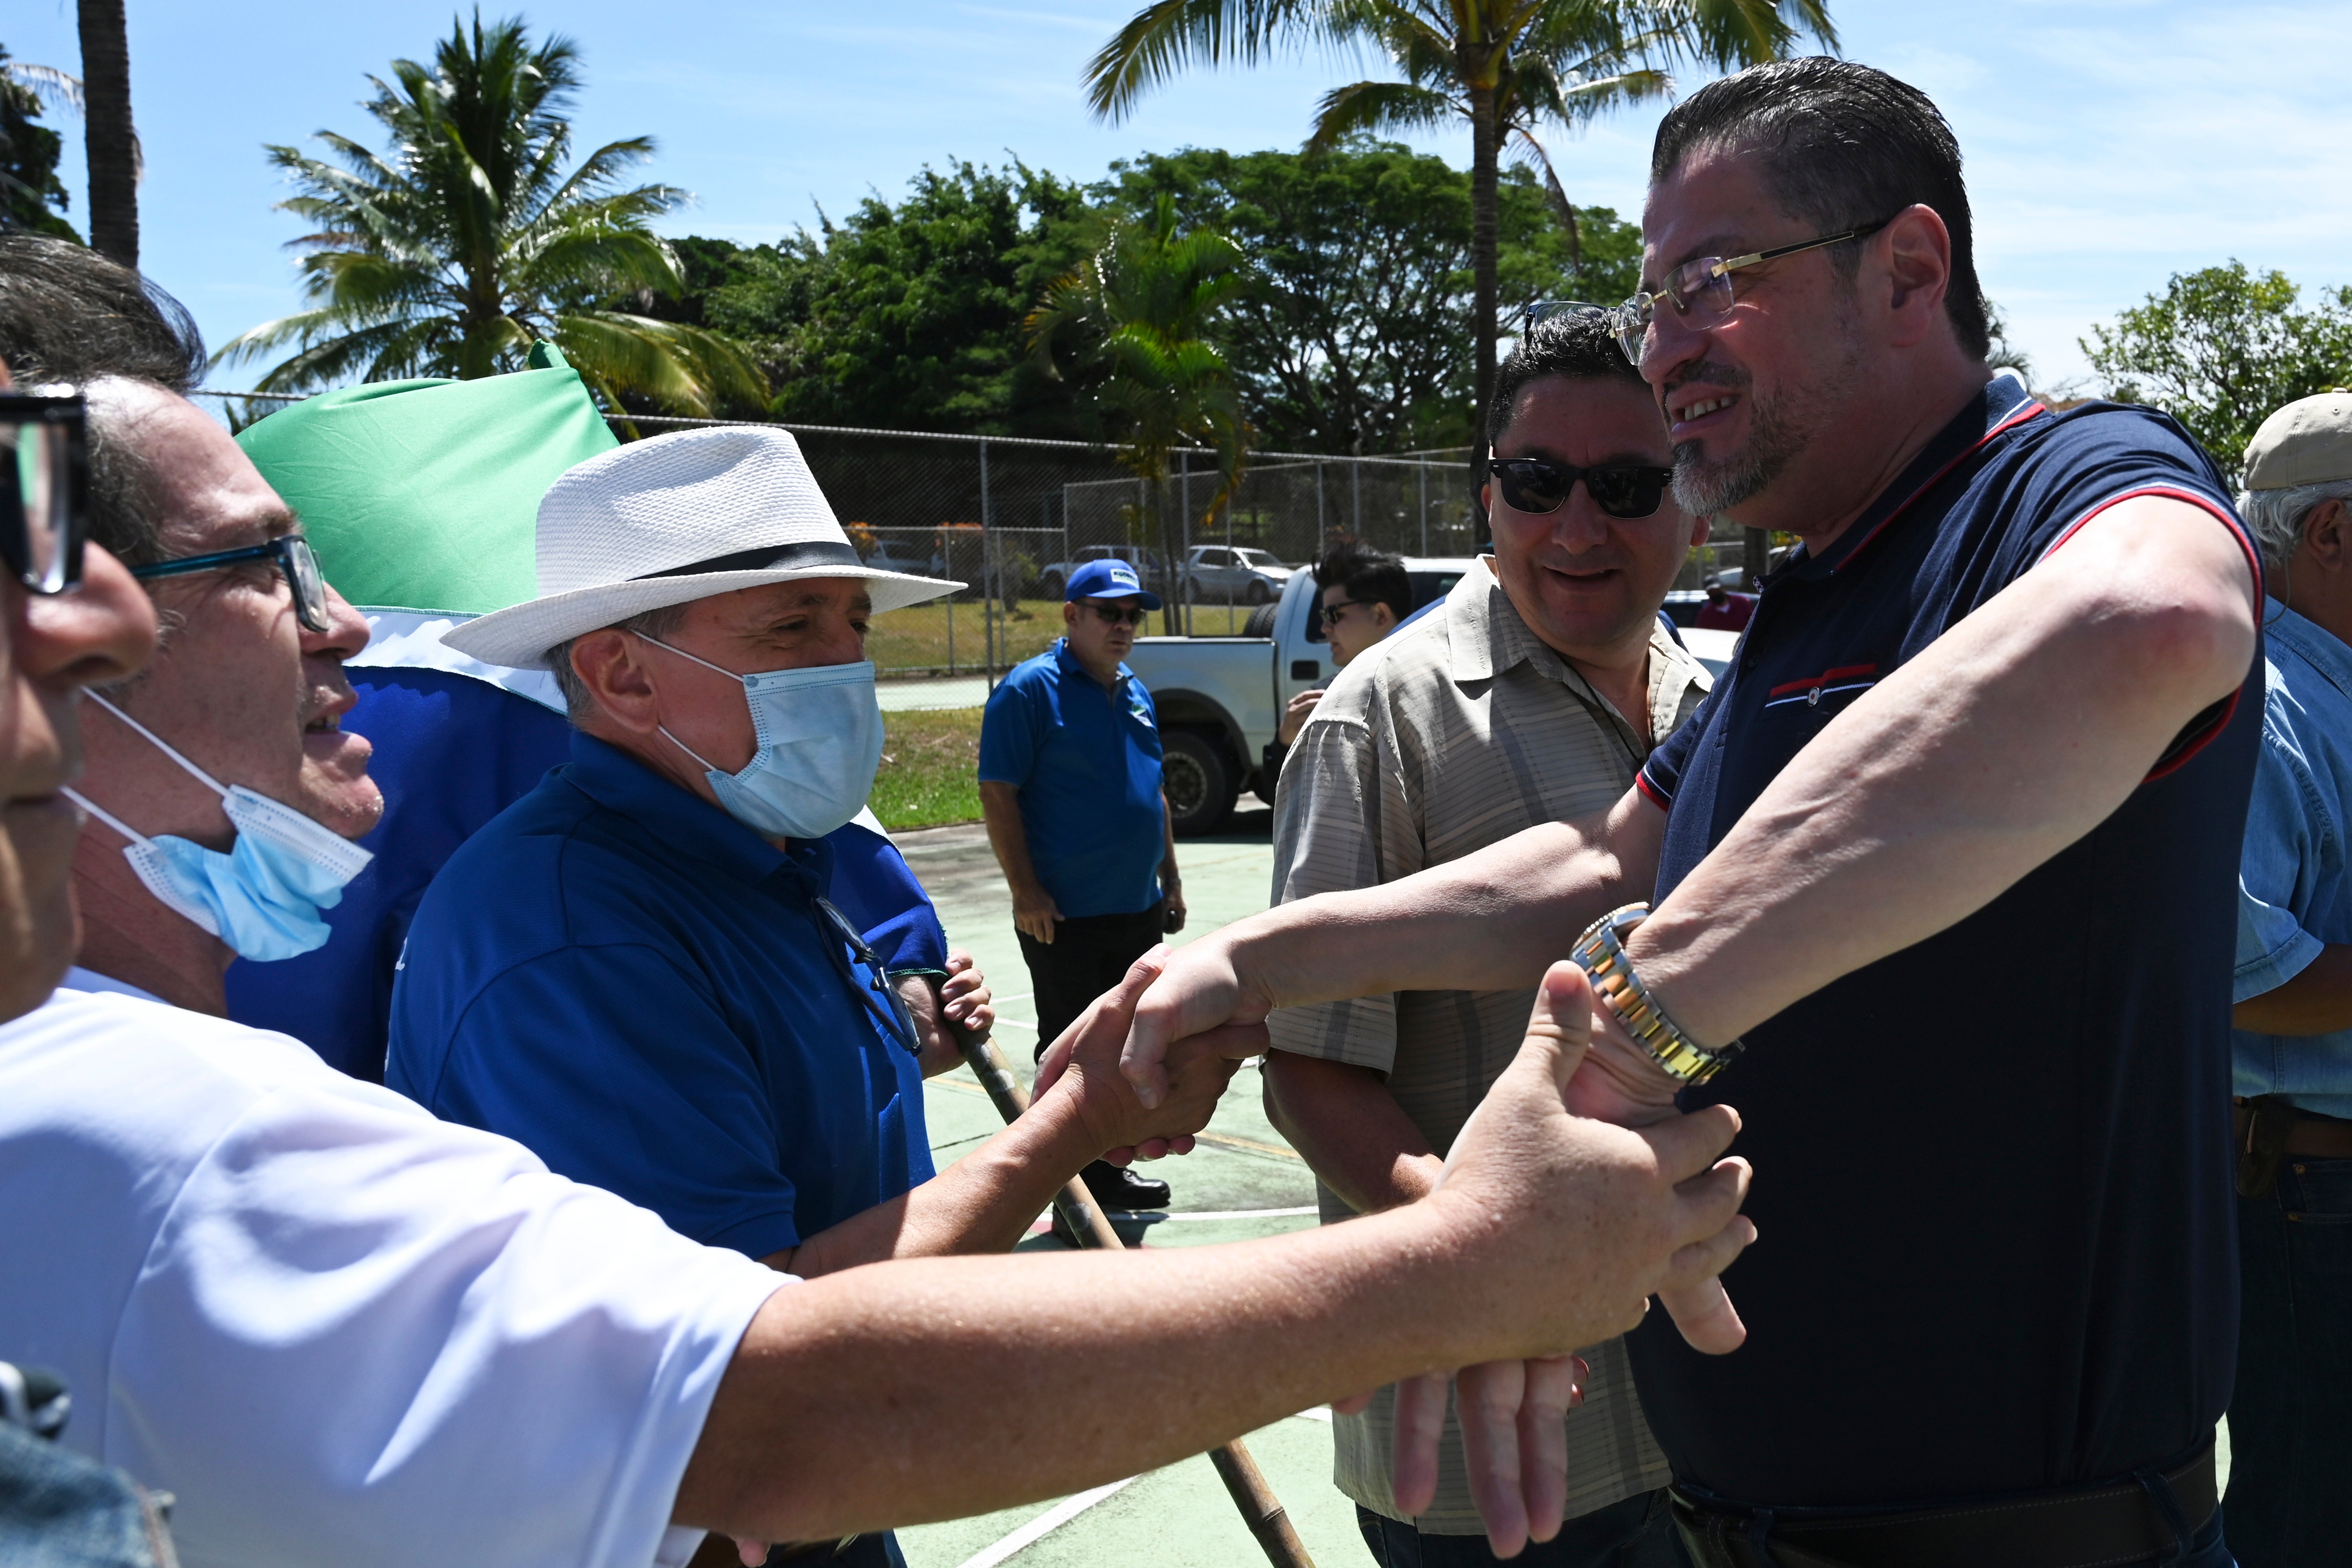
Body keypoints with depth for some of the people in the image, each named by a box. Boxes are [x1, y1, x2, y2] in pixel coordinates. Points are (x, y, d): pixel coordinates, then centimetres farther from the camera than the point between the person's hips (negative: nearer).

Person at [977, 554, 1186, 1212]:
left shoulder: (1135, 693, 14)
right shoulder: (1030, 688, -10)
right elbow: (997, 793, -14)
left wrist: (1170, 882, 18)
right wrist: (1026, 892, -19)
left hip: (1138, 911, 8)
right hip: (1064, 917, -8)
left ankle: (1107, 1171, 29)